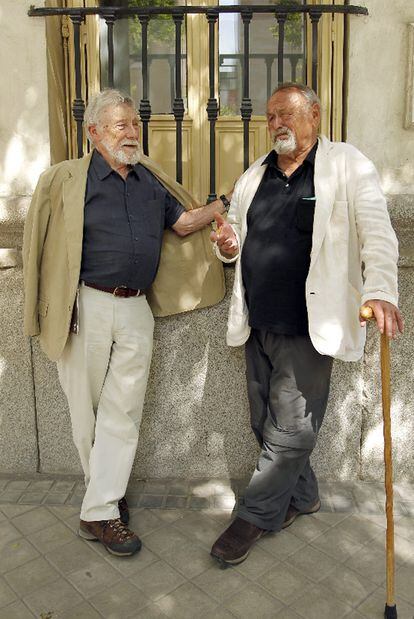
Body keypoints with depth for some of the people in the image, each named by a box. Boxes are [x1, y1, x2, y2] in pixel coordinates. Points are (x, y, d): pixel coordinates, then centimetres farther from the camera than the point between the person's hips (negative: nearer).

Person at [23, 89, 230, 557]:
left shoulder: (150, 179, 12)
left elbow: (183, 222, 17)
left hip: (136, 309, 4)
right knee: (86, 407, 9)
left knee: (123, 411, 4)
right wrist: (54, 305, -5)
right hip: (87, 306, -3)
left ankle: (100, 512, 16)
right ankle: (103, 490, 30)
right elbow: (45, 244, -1)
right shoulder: (68, 179, -2)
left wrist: (226, 203, 5)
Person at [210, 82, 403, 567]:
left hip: (308, 327, -6)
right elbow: (236, 235, 22)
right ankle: (301, 496, 37)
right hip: (258, 325, 6)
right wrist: (228, 244, -2)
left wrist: (379, 288, -28)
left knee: (289, 429, 2)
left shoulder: (347, 165, -2)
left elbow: (377, 232, -12)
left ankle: (256, 515, 22)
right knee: (267, 423, 15)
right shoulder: (254, 177, 14)